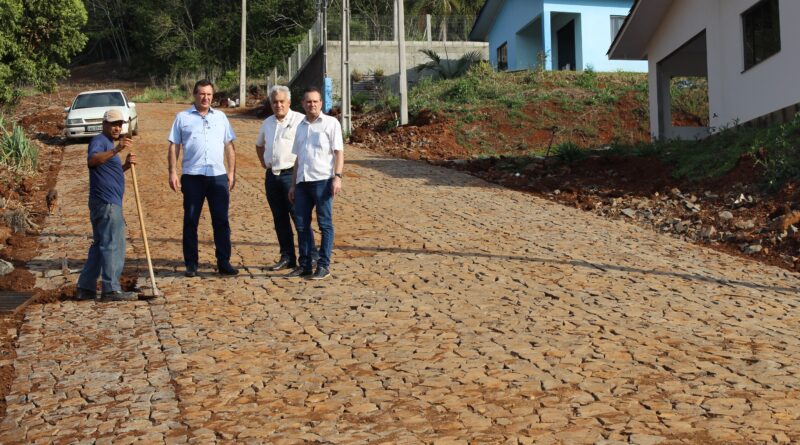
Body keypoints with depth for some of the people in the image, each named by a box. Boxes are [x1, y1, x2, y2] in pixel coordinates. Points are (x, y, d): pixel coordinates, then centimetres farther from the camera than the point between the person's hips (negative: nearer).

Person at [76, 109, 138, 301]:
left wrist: (125, 165, 11)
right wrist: (116, 150, -40)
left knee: (100, 244, 13)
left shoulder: (109, 145, 23)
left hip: (109, 203, 10)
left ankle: (86, 288, 17)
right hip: (106, 203, -10)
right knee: (113, 245, -7)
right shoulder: (99, 140, -8)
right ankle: (111, 289, -4)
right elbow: (92, 160, -29)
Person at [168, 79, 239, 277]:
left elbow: (229, 146, 14)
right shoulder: (182, 118, 6)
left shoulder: (221, 117, 12)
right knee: (190, 221, 4)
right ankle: (191, 264, 12)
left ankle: (224, 263, 9)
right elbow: (174, 146, 4)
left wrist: (232, 172, 7)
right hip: (192, 177, -1)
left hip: (218, 176, 2)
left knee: (221, 221, 3)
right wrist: (172, 172, -5)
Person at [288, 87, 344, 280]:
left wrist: (337, 177, -15)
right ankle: (305, 264, 15)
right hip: (302, 181, 6)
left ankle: (324, 265, 3)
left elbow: (339, 152, -4)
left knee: (325, 224, -1)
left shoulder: (330, 123, 2)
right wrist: (293, 184, 18)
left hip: (322, 180, -6)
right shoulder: (301, 127, 19)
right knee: (302, 225, 7)